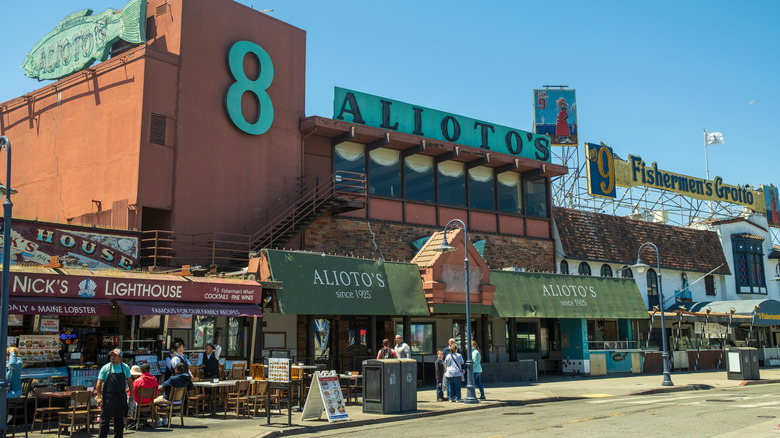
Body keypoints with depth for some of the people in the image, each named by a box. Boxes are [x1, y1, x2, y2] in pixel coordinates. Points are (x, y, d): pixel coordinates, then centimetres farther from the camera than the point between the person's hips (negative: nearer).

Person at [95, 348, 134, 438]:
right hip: (108, 397, -2)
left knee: (119, 420, 10)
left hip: (121, 398, 3)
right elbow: (99, 383, -3)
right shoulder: (106, 368, -2)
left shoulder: (125, 368, 5)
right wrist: (99, 397, -11)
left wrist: (132, 394, 8)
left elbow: (130, 381, 13)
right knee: (105, 420, -3)